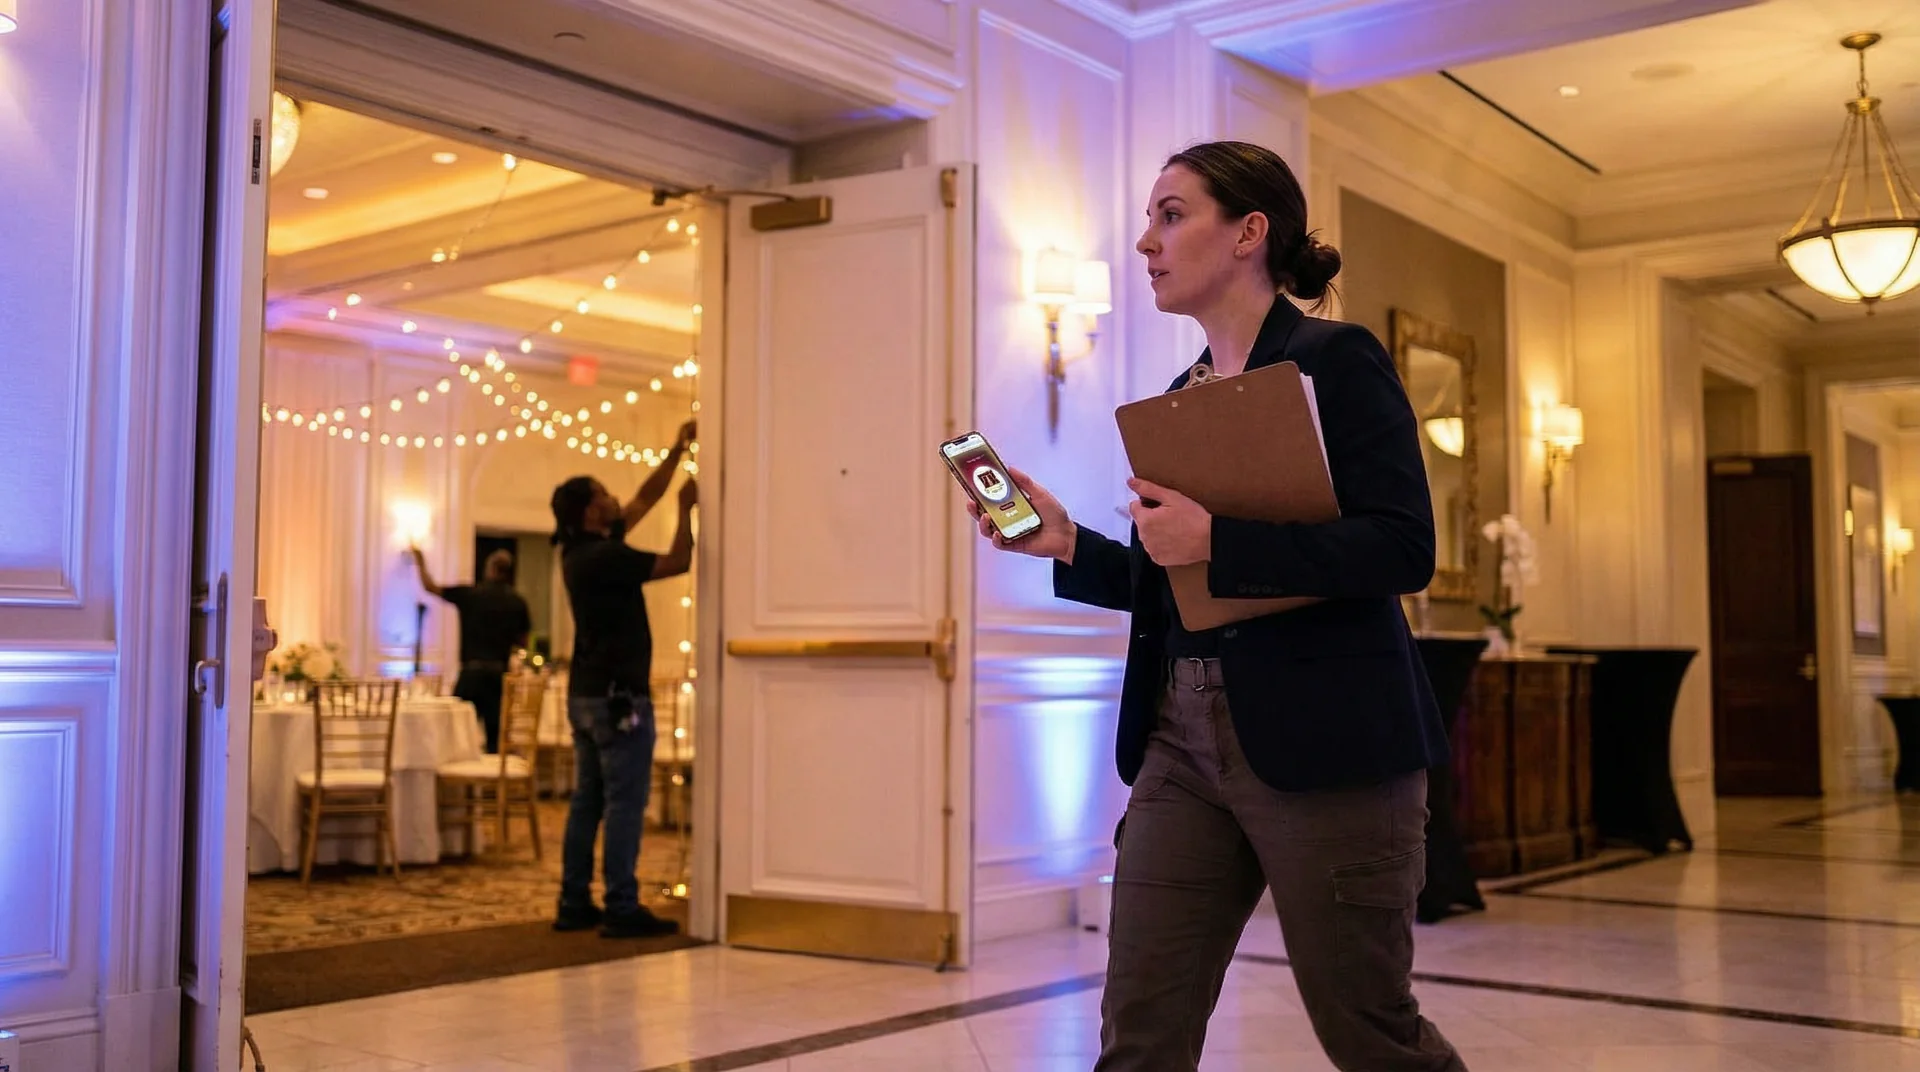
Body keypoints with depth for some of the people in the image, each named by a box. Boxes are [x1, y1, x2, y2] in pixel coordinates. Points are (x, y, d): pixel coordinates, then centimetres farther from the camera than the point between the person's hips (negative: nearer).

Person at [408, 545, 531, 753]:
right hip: (499, 673, 2)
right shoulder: (517, 602, 2)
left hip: (471, 671, -2)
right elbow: (523, 642, 7)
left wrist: (420, 562, 19)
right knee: (495, 734, 5)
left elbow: (430, 586, 5)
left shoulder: (469, 594, -3)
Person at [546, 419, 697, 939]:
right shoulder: (603, 556, -16)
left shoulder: (585, 550, 11)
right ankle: (622, 909, -5)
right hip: (618, 696, -10)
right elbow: (678, 562, -14)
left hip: (586, 695, 10)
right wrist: (687, 508, -2)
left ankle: (575, 904, 15)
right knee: (624, 803, -6)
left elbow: (645, 496, 18)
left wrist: (678, 449, 17)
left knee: (588, 800, 11)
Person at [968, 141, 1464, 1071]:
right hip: (1183, 743, 7)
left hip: (1322, 743, -6)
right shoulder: (1178, 397, 15)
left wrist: (1215, 542, -21)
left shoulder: (1337, 362, -5)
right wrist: (1067, 546, 4)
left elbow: (1404, 549, -16)